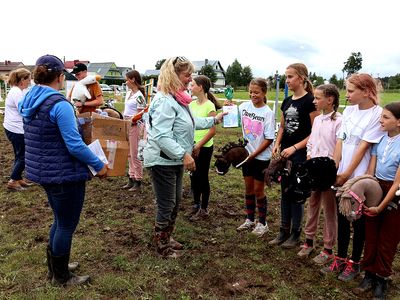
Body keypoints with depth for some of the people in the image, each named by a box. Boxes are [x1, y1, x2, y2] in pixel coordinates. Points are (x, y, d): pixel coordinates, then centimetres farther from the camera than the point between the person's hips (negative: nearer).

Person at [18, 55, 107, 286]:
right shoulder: (60, 104, -21)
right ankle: (61, 276, 25)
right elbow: (75, 145, -24)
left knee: (60, 221, 25)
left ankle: (55, 267, 40)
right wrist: (99, 165, -13)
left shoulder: (28, 101, 6)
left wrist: (74, 120, 26)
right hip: (64, 174, -9)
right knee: (67, 226, 8)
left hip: (43, 171, 9)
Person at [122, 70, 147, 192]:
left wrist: (130, 121, -24)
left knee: (135, 154, -1)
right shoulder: (129, 92, 10)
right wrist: (124, 120, 6)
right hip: (127, 125, 9)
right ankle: (132, 179, 24)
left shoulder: (139, 96, -16)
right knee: (130, 154, 14)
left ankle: (138, 182, 10)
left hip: (135, 126, -9)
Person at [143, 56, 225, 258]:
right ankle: (162, 246, 22)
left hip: (174, 160, 10)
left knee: (175, 201, 20)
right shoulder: (164, 101, -23)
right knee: (166, 205, 3)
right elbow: (162, 136, -30)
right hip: (162, 161, -10)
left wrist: (214, 120, 24)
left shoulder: (178, 98, 9)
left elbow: (191, 122, 21)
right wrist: (184, 154, -31)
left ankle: (167, 238, 37)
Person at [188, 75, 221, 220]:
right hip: (193, 146, 6)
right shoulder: (192, 104, 6)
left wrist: (198, 145, -15)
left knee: (202, 177, 5)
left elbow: (212, 130, -16)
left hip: (204, 147, -6)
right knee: (194, 176, 14)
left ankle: (204, 209, 21)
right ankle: (196, 205, 32)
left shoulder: (209, 105, -13)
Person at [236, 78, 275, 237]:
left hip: (261, 157, -4)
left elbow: (269, 139, -15)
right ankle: (249, 220, 30)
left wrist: (253, 155, -15)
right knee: (248, 188, 14)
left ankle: (262, 223, 21)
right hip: (246, 154, 5)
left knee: (258, 189, 4)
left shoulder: (268, 113, -14)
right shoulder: (244, 106, -1)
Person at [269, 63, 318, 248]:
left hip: (301, 155, -7)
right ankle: (284, 231, 25)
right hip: (285, 153, 7)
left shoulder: (309, 101, -11)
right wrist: (277, 144, 3)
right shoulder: (286, 101, 10)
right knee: (285, 193, 12)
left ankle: (295, 234, 19)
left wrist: (295, 147, -17)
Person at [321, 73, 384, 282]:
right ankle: (340, 260, 31)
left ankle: (354, 263, 27)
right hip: (342, 175, 6)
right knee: (342, 218, 15)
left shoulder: (377, 115, -14)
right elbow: (341, 141, 5)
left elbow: (363, 147, -15)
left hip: (359, 177, -6)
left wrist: (347, 174, -14)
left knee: (358, 221, 9)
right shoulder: (349, 111, 6)